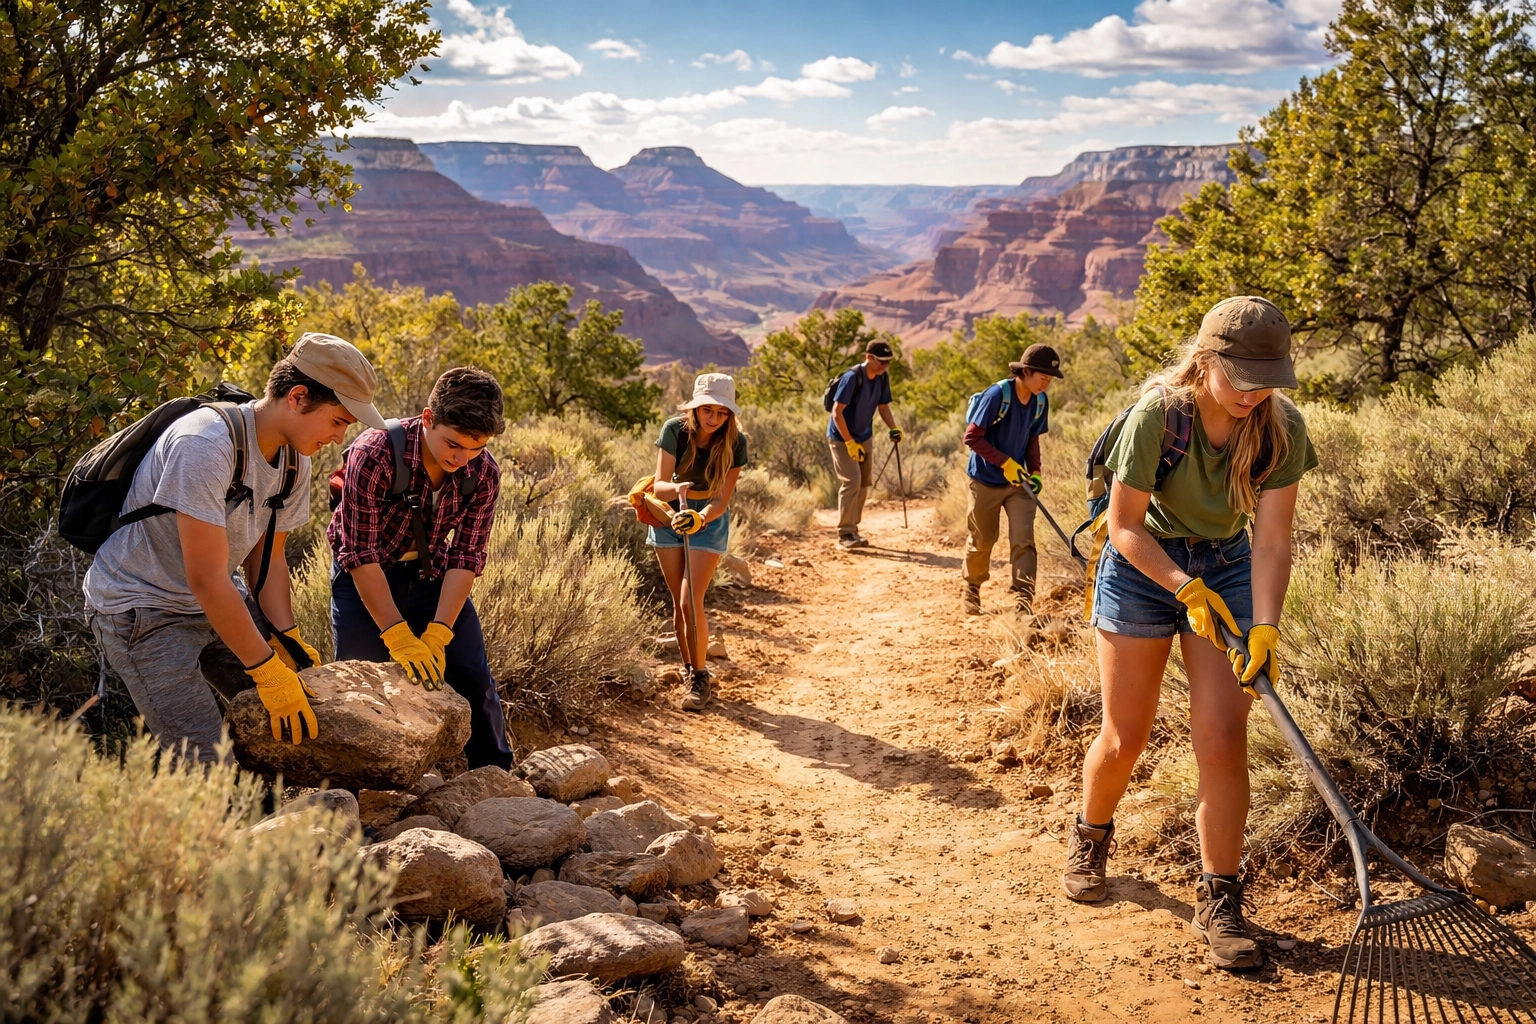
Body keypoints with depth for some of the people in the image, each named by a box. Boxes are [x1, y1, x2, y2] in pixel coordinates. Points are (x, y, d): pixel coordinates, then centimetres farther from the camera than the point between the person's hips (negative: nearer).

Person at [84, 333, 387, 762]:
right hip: (141, 609, -8)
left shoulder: (294, 457, -2)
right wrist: (268, 669, -26)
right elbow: (207, 579, -29)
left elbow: (267, 557, 4)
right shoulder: (204, 445, -29)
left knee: (306, 709, 2)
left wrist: (287, 638, -11)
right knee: (205, 761, -17)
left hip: (221, 601, 8)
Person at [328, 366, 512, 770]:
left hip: (432, 572, 4)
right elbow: (361, 555, -29)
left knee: (475, 681, 3)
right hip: (364, 577, -3)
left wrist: (437, 635, -25)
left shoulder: (484, 473, -18)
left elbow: (465, 558, -16)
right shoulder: (374, 454, -31)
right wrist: (398, 636, -32)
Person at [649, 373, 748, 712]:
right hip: (671, 514, 2)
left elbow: (721, 499, -19)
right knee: (678, 602, 7)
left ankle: (700, 678, 1)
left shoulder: (735, 443, -19)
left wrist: (700, 517, -38)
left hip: (709, 518, -2)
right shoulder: (675, 430, -19)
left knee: (691, 600, -12)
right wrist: (677, 488, -44)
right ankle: (688, 668, 25)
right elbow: (660, 486, -22)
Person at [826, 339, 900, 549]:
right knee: (852, 481, -15)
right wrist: (850, 442, -25)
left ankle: (852, 529, 19)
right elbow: (837, 412, -23)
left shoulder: (882, 378, -5)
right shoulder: (852, 377, -25)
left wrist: (893, 428, -10)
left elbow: (883, 406, 8)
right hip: (841, 437, -7)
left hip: (863, 437, 7)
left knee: (864, 483, 8)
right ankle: (844, 533, -10)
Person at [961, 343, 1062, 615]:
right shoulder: (997, 394, -22)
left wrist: (1034, 472, -5)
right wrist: (1005, 462, -23)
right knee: (981, 541, 10)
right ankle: (971, 589, 33)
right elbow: (972, 437, -20)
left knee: (1023, 539, -7)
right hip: (987, 480, -4)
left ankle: (1023, 599, -6)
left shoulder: (1041, 401, -3)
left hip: (1018, 481, 4)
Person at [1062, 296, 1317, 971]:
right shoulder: (1159, 413, -23)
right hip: (1143, 565, -2)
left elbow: (1272, 537, -18)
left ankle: (1218, 903, 5)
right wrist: (1187, 589, -24)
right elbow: (1125, 527, -16)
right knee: (1125, 739, 5)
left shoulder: (1281, 427, -15)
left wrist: (1265, 626, -30)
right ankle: (1090, 837, 37)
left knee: (1223, 739, -9)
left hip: (1227, 568, 2)